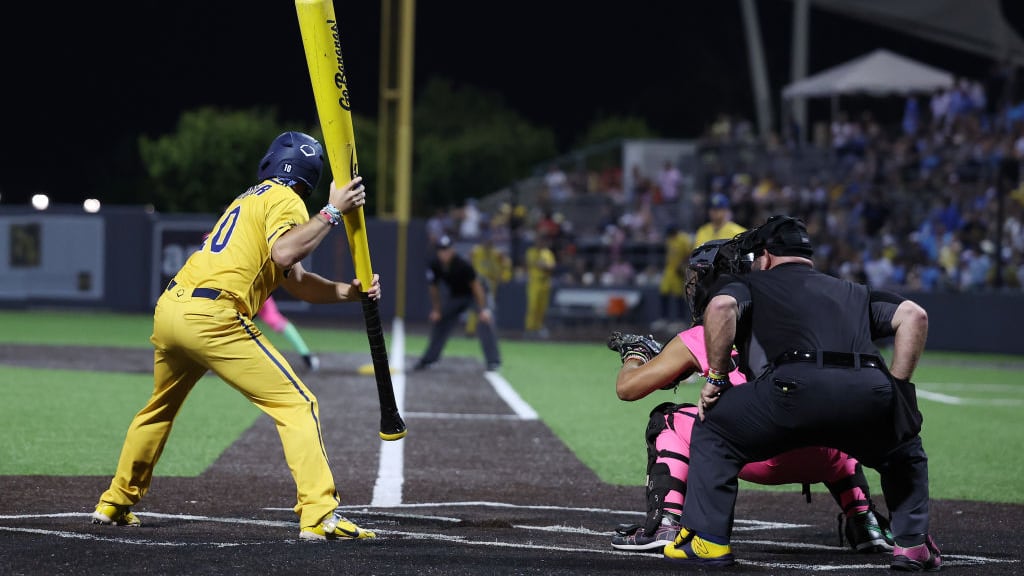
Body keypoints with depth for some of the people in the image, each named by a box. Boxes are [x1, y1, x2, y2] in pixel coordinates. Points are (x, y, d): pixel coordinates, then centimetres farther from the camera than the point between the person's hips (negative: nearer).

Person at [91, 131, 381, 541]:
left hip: (168, 310, 9)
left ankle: (116, 503, 41)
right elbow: (284, 253, -20)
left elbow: (296, 281, 25)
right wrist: (331, 212, -15)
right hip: (211, 318, -9)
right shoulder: (285, 200, 2)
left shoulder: (248, 199, 29)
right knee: (297, 404, -8)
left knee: (160, 407, 31)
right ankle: (319, 515, -21)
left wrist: (347, 291, 11)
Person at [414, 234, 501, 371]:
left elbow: (476, 285, -30)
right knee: (438, 321, 5)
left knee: (485, 322, -25)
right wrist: (436, 310, -3)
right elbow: (434, 288, -3)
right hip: (455, 296, 6)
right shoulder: (435, 264, -18)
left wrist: (483, 310, -35)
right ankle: (429, 358, 21)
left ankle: (493, 360, -22)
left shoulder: (462, 264, -33)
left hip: (475, 294, -6)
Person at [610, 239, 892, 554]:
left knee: (667, 420, 16)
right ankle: (866, 524, 29)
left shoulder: (698, 339, 11)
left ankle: (664, 524, 0)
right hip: (818, 461, 5)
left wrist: (634, 358, 39)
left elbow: (627, 388, 15)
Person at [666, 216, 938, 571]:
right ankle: (912, 544, 21)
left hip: (798, 385, -3)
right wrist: (897, 388, 24)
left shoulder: (750, 285, 28)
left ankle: (707, 540, 13)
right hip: (871, 392, 3)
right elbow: (914, 315, 22)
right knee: (904, 451, 35)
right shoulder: (854, 292, 38)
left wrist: (716, 377, 12)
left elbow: (721, 307, 4)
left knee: (712, 429, 21)